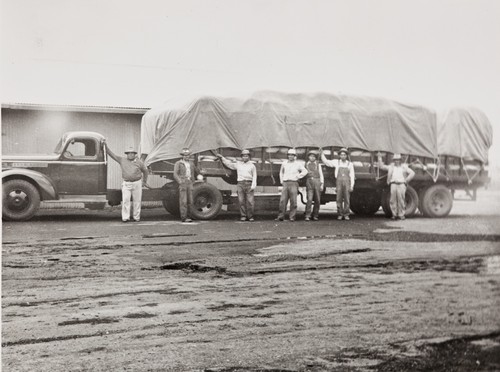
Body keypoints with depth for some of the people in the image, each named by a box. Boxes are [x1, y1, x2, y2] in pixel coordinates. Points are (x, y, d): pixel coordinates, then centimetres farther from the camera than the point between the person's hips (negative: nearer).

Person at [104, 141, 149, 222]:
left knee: (137, 201, 3)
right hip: (126, 184, 0)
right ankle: (125, 217, -7)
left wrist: (144, 181, 21)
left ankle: (136, 217, 12)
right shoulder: (122, 160, 3)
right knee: (125, 200, -9)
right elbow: (111, 154, 2)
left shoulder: (139, 163, 2)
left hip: (137, 183, 0)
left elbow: (145, 171, 17)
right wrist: (105, 145, -4)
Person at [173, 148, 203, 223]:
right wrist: (180, 182, -21)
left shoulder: (191, 163, 15)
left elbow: (196, 170, 32)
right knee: (183, 201, -9)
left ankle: (188, 217, 8)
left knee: (190, 201, 2)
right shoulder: (178, 163, 1)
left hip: (190, 183, 5)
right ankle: (183, 217, -8)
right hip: (182, 183, -5)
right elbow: (175, 175, -7)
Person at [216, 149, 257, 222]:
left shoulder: (252, 166, 11)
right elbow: (229, 164, 25)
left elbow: (254, 177, 6)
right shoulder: (238, 164, 18)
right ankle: (243, 216, 3)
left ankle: (250, 216, -1)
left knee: (250, 201, -7)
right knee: (241, 201, -2)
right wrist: (222, 157, 24)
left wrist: (253, 186, -5)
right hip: (240, 183, 2)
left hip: (249, 184, -2)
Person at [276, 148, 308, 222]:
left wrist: (297, 176, -6)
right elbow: (281, 172, 28)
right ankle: (281, 216, 0)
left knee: (293, 201, -5)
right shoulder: (284, 163, 15)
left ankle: (292, 217, -1)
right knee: (282, 200, -4)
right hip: (285, 183, 3)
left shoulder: (298, 164, 3)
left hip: (293, 183, -3)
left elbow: (305, 171, -3)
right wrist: (281, 180, 17)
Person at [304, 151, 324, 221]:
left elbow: (321, 174, 9)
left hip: (317, 181, 1)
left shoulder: (318, 164, 12)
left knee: (317, 200, 1)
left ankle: (315, 216, 10)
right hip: (309, 182, -1)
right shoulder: (306, 164, 13)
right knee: (309, 199, -12)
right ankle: (307, 216, -11)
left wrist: (322, 184, 1)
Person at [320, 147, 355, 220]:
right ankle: (340, 214, 5)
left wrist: (352, 186, -2)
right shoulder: (336, 162, 8)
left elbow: (352, 176, 5)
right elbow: (326, 162, 9)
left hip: (347, 182, 0)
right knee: (339, 199, -2)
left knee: (347, 199, -2)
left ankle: (346, 215, 4)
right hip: (339, 182, 0)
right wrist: (322, 153, 0)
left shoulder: (350, 164, 7)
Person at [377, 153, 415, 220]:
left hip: (401, 185, -1)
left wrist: (406, 180, 2)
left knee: (401, 200, -7)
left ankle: (401, 215, -1)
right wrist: (380, 158, 18)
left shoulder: (404, 167, 19)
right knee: (393, 200, -5)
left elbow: (412, 173, 13)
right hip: (393, 184, 1)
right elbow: (381, 166, 22)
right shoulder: (391, 167, 23)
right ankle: (394, 214, 2)